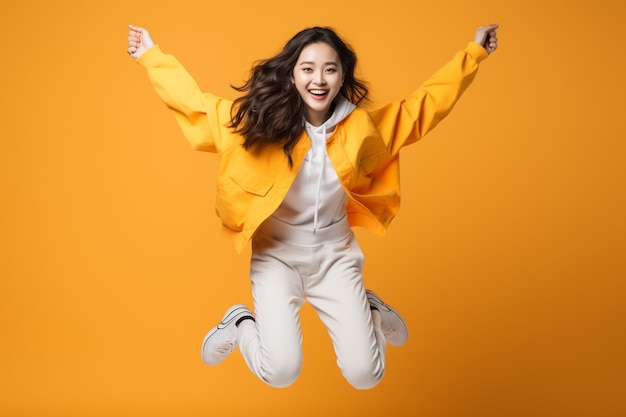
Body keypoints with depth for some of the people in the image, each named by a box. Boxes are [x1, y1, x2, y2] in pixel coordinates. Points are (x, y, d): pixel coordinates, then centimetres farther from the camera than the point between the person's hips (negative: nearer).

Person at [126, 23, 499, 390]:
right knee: (280, 373, -19)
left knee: (365, 375, -7)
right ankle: (240, 325, 15)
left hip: (335, 255, 2)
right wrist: (151, 55, 1)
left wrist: (474, 53, 7)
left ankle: (371, 311, 27)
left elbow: (425, 105, 5)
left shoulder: (361, 126, -7)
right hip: (277, 256, -2)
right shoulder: (260, 120, -13)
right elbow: (195, 103, -1)